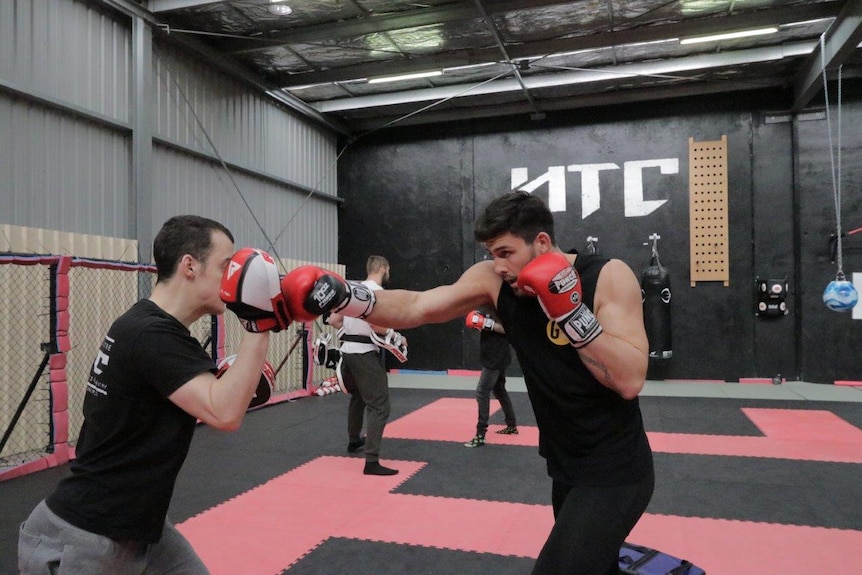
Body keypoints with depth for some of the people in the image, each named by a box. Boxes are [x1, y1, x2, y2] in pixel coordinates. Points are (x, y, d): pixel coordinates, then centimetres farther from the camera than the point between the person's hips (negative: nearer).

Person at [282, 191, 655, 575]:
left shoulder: (608, 276, -17)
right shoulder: (493, 280, -7)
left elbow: (630, 381, -24)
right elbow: (416, 307, -16)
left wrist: (570, 311, -30)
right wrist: (340, 295, -30)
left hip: (613, 472, -5)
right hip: (566, 468, 6)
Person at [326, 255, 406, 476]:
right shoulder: (377, 291, -12)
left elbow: (333, 320, 14)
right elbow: (376, 324, -23)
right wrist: (399, 337, -10)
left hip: (348, 350, 9)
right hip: (365, 353, -9)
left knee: (358, 396, 29)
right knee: (379, 404, -9)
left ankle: (354, 441, 48)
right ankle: (372, 461, -16)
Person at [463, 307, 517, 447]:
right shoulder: (485, 307, 11)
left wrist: (487, 324, -28)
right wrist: (478, 323, 2)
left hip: (497, 356, -10)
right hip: (492, 356, 10)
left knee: (482, 392, -11)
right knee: (499, 390, 20)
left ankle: (480, 435, -8)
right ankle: (512, 425, 34)